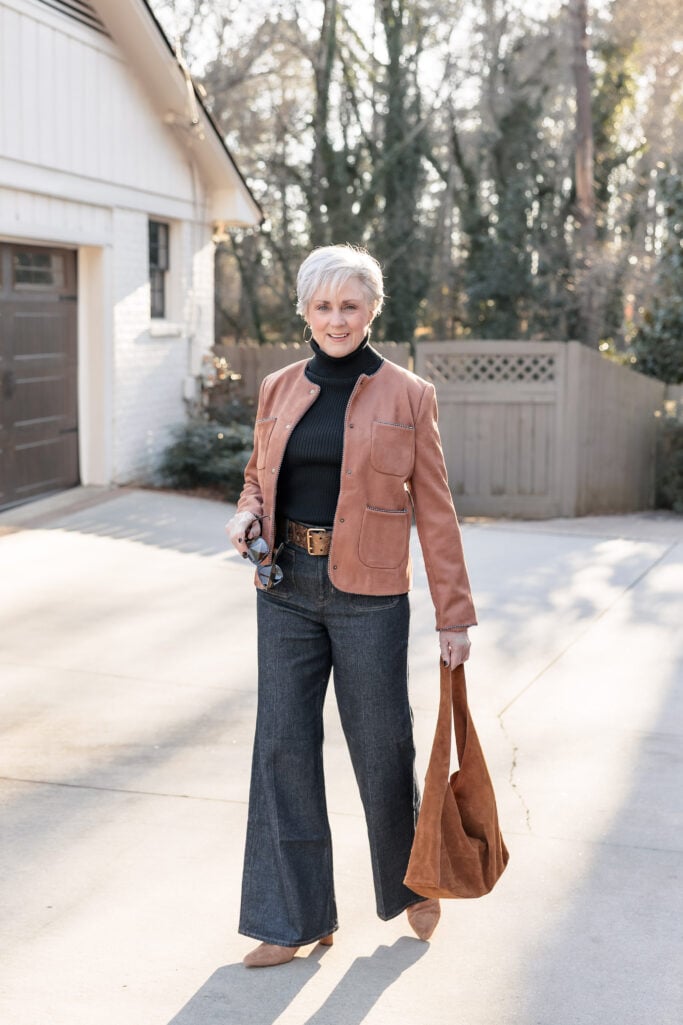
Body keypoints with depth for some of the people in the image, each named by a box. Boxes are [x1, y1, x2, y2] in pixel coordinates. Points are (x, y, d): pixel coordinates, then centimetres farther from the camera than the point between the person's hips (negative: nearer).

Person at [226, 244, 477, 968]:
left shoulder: (408, 396, -3)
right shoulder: (279, 390, 7)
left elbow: (433, 510, -1)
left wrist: (454, 615, -3)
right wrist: (247, 513, -4)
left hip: (368, 595, -3)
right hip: (286, 588, 4)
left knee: (382, 746, 7)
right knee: (283, 745, 4)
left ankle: (413, 884, 35)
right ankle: (295, 918, 17)